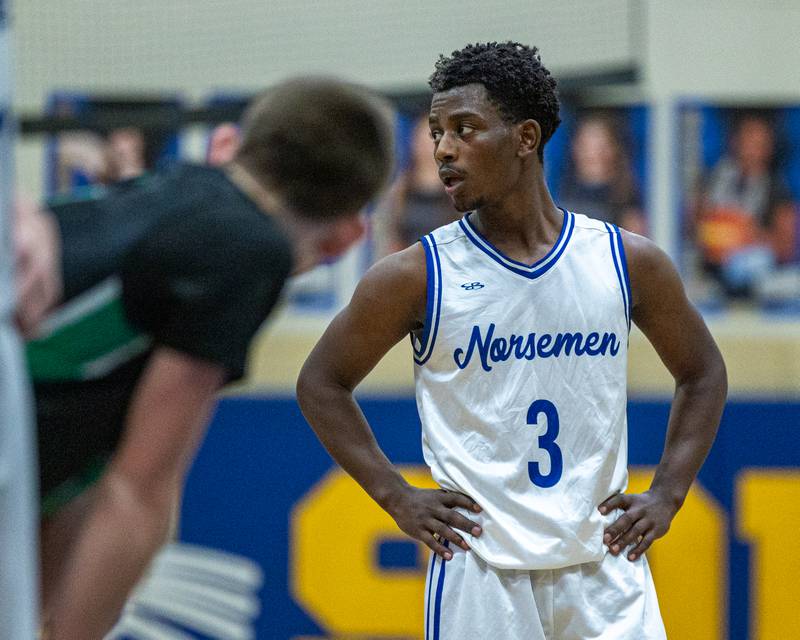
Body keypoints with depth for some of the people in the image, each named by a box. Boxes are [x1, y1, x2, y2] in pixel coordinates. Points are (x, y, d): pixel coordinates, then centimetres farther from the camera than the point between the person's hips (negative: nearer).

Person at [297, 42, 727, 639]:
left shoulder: (628, 262, 2)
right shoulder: (419, 275, -4)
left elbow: (703, 373, 16)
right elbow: (321, 382, 7)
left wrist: (667, 495, 6)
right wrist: (397, 497, -1)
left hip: (604, 565, 2)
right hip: (480, 566, -2)